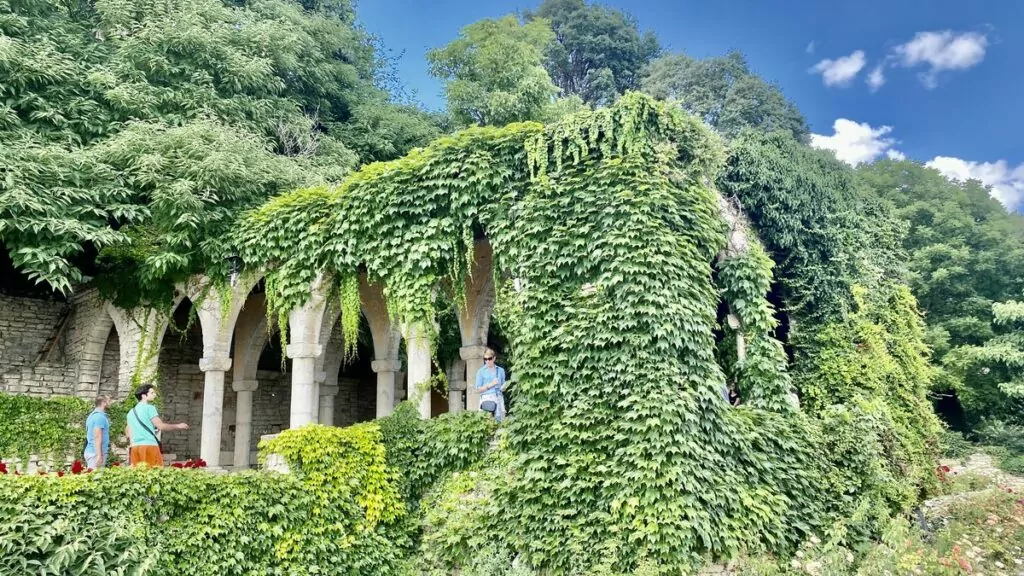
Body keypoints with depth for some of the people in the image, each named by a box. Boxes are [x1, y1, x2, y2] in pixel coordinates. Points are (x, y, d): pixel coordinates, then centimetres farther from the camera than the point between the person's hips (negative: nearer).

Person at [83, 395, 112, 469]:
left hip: (91, 451, 10)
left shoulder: (93, 415, 17)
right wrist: (99, 455, -22)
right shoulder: (100, 416, -13)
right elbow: (97, 437, -20)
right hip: (96, 453, -10)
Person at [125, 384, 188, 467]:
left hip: (135, 447, 7)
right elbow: (160, 426, -9)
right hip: (149, 445, -7)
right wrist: (178, 426, 1)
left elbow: (128, 432, 21)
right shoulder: (149, 408, -3)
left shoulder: (131, 412, 19)